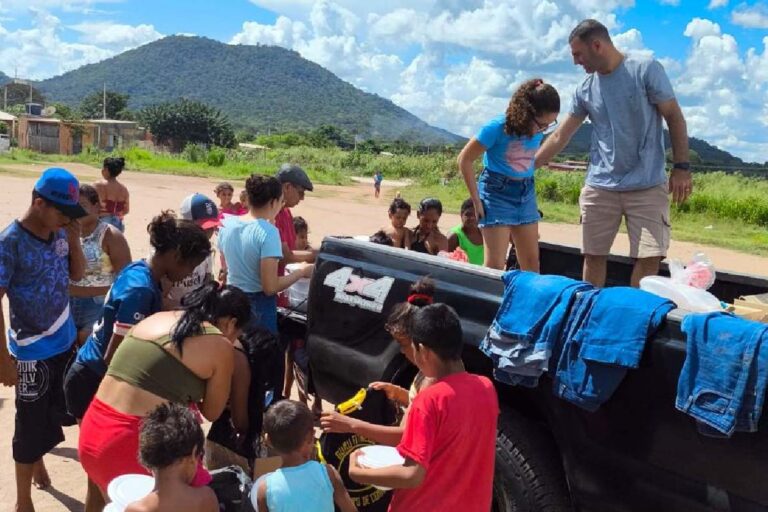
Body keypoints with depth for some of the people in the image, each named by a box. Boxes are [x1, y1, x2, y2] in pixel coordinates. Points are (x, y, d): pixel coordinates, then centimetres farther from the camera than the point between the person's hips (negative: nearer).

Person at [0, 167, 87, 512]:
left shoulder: (60, 232, -5)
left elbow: (77, 275, 8)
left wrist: (74, 240, -10)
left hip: (65, 342, 6)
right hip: (32, 350, -6)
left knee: (53, 415, 22)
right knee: (31, 425, 5)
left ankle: (38, 461, 48)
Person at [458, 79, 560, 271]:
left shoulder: (538, 130, -5)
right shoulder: (497, 127, -20)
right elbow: (465, 159, -12)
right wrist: (476, 199, -11)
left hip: (526, 193, 6)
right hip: (497, 192, -5)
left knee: (531, 261, 11)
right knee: (495, 264, -7)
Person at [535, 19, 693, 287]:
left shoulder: (646, 69, -5)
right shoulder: (585, 89, 7)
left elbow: (674, 118, -2)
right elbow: (560, 137, 11)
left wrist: (681, 167, -8)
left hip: (647, 187, -3)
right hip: (599, 187, 4)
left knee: (649, 258, -6)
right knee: (593, 256, 6)